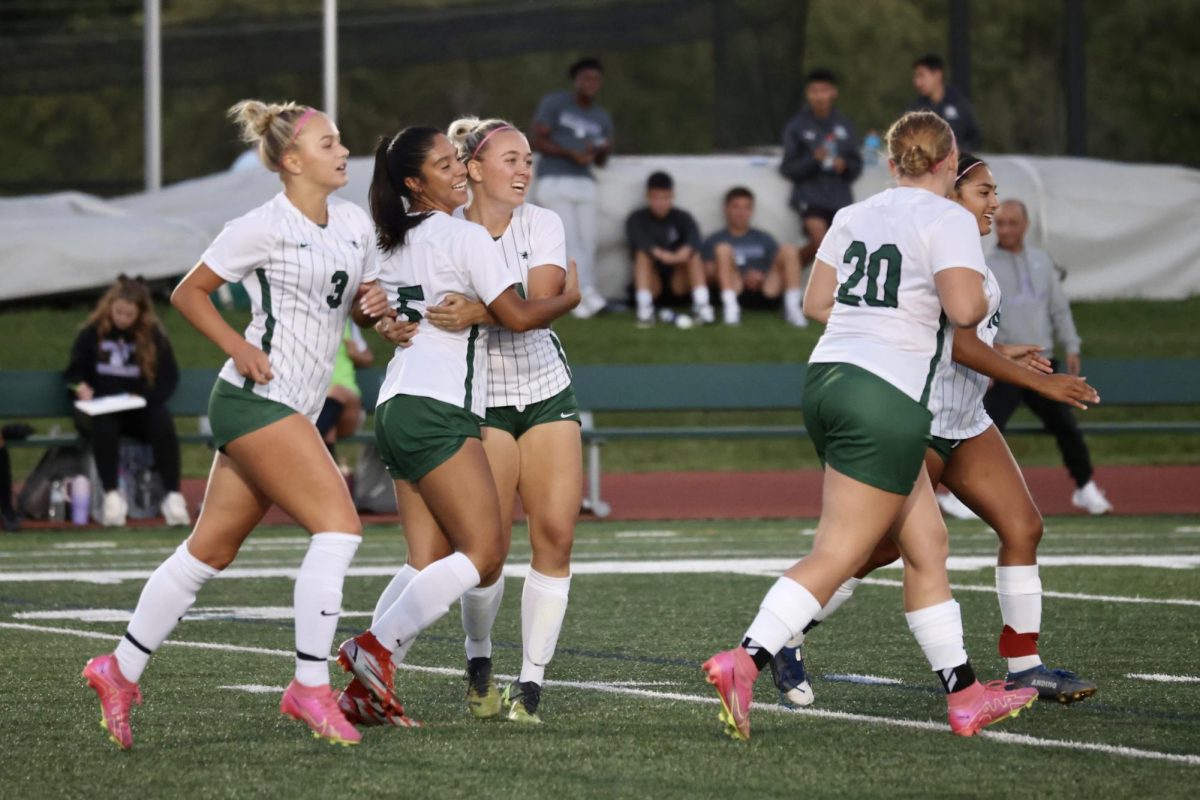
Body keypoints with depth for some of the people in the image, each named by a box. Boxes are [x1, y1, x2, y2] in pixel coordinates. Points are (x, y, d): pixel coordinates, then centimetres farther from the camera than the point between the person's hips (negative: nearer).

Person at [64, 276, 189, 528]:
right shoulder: (91, 333, 4)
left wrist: (144, 397, -14)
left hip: (139, 409, 1)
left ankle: (173, 496, -35)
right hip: (99, 409, 0)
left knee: (163, 424, -32)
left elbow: (169, 378, 4)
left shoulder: (154, 335, 4)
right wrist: (80, 387, -13)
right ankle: (111, 496, -35)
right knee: (103, 425, -36)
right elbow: (73, 373, 10)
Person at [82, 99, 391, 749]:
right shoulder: (264, 227, -9)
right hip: (257, 397, -8)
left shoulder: (355, 224, 12)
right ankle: (310, 686, -14)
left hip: (292, 411, 8)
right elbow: (188, 292, -2)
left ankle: (120, 671, 21)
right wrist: (238, 347, -14)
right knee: (338, 525, -17)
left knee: (211, 550, 11)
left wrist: (374, 304, 0)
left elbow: (359, 307, 23)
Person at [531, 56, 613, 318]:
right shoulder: (554, 104, 1)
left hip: (585, 184, 5)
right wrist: (572, 154, -16)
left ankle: (580, 303, 0)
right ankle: (586, 292, -33)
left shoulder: (601, 118, 16)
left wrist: (603, 151, -5)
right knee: (570, 239, -19)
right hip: (555, 181, -5)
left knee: (587, 243, -3)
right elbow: (535, 140, -5)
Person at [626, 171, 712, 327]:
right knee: (643, 254, -28)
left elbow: (693, 238, -21)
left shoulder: (682, 218, 2)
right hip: (652, 282, -1)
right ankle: (644, 308, -37)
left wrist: (684, 253, -44)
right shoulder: (636, 219, -1)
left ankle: (701, 304, -34)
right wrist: (660, 254, -42)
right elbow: (638, 240, -23)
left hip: (678, 281, 1)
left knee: (693, 254, -24)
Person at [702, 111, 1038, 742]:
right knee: (837, 555, -8)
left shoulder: (855, 215, 13)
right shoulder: (947, 219, -7)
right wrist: (980, 300, 4)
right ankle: (743, 660, -21)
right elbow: (965, 308, -18)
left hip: (828, 379, 8)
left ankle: (963, 693, 19)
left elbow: (816, 302, 16)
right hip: (887, 398, -8)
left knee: (926, 543, 15)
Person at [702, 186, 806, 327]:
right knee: (723, 248, -22)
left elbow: (779, 268, 13)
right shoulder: (714, 241, 15)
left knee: (789, 250, -13)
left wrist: (762, 276, -10)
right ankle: (730, 305, -34)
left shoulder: (764, 239, 24)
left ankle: (792, 306, -25)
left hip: (764, 294, 2)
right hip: (734, 290, -2)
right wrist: (744, 277, -11)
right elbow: (708, 272, 1)